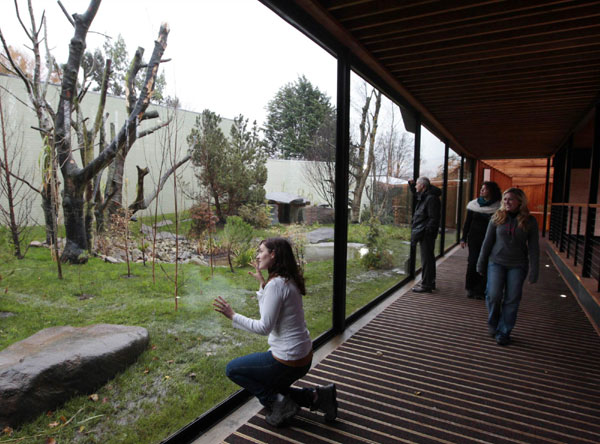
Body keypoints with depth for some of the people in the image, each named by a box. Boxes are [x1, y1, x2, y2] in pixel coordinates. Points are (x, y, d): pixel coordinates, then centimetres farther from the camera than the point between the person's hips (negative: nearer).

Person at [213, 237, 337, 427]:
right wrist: (262, 283, 11)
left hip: (288, 360, -9)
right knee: (267, 387, 29)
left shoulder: (276, 284, -23)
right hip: (303, 356, 9)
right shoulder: (288, 280, 5)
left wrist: (232, 315, -16)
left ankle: (278, 404, 6)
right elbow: (268, 313, 14)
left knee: (232, 369, 9)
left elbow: (264, 327, -23)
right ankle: (316, 396, 16)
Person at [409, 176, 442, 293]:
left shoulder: (431, 198, -18)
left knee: (426, 259, -5)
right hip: (424, 234, 10)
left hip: (426, 235, -10)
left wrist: (427, 231, -23)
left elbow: (434, 218, -21)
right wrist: (411, 184, 20)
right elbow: (415, 193, 36)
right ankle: (430, 283, 28)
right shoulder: (424, 196, 12)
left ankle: (426, 285, 2)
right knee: (429, 258, 17)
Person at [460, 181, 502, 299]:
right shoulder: (473, 204, 5)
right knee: (472, 262, 2)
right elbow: (467, 222, 9)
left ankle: (480, 291, 9)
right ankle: (471, 289, 15)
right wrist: (463, 238, 6)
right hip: (474, 238, 2)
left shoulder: (498, 207, -3)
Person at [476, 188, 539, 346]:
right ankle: (493, 324, 21)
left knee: (512, 300, 3)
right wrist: (481, 263, 6)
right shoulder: (497, 217, 0)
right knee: (494, 295, -7)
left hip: (517, 266, 0)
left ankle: (504, 332, 18)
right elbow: (487, 241, 4)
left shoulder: (529, 221, -2)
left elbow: (533, 248, 0)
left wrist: (534, 271, -4)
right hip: (496, 263, 0)